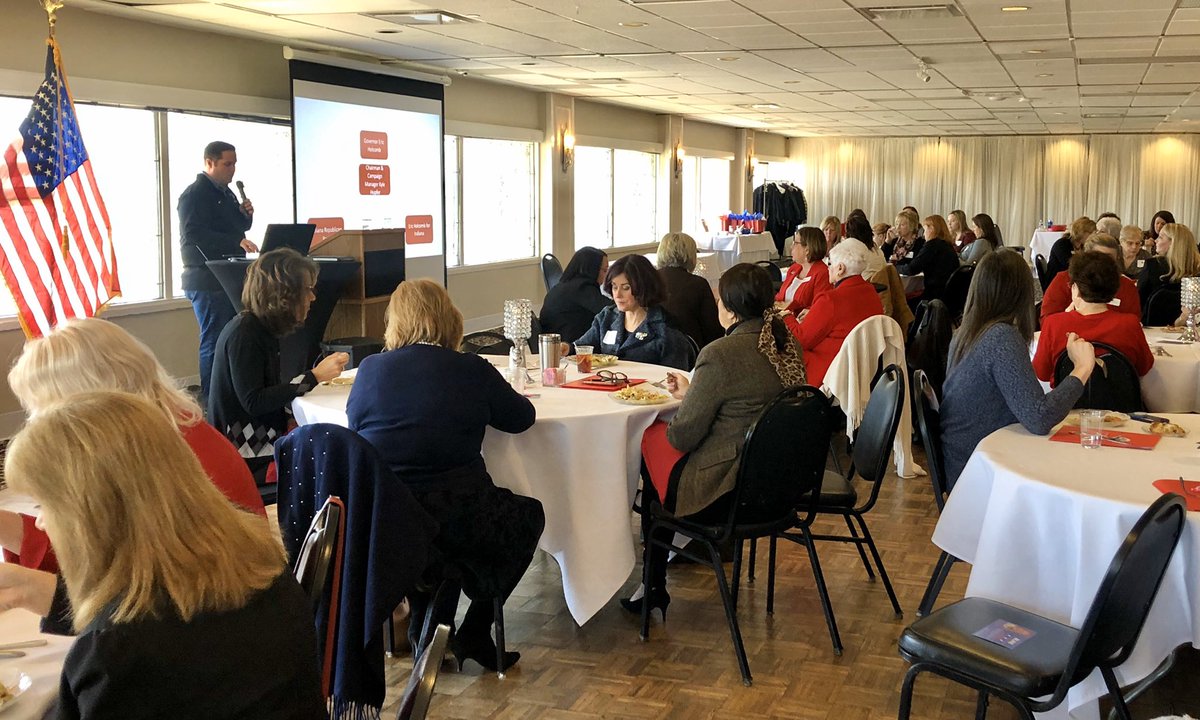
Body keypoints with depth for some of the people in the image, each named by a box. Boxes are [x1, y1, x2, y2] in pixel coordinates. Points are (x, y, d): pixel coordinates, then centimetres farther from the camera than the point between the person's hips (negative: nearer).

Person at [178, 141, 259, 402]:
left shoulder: (226, 193, 17)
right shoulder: (195, 194, -12)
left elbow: (238, 227, 26)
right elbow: (195, 234, -23)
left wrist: (246, 215, 3)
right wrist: (237, 242, -30)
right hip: (207, 280, -9)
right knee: (214, 341, -9)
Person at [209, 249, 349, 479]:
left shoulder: (261, 329, 12)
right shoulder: (243, 334, -15)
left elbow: (272, 390, 11)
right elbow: (254, 402, -21)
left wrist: (321, 371, 3)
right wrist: (314, 376, -20)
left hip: (266, 441, 9)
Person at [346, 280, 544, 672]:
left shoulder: (370, 369, 0)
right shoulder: (471, 371, -6)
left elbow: (354, 424, 17)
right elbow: (522, 417, 8)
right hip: (452, 519, -4)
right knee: (529, 516, 24)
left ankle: (428, 631, 35)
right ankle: (474, 634, 21)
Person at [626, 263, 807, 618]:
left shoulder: (721, 353, -21)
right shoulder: (788, 345, 2)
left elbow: (683, 435, -14)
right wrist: (692, 393, 17)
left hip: (726, 494, -8)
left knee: (651, 438, 14)